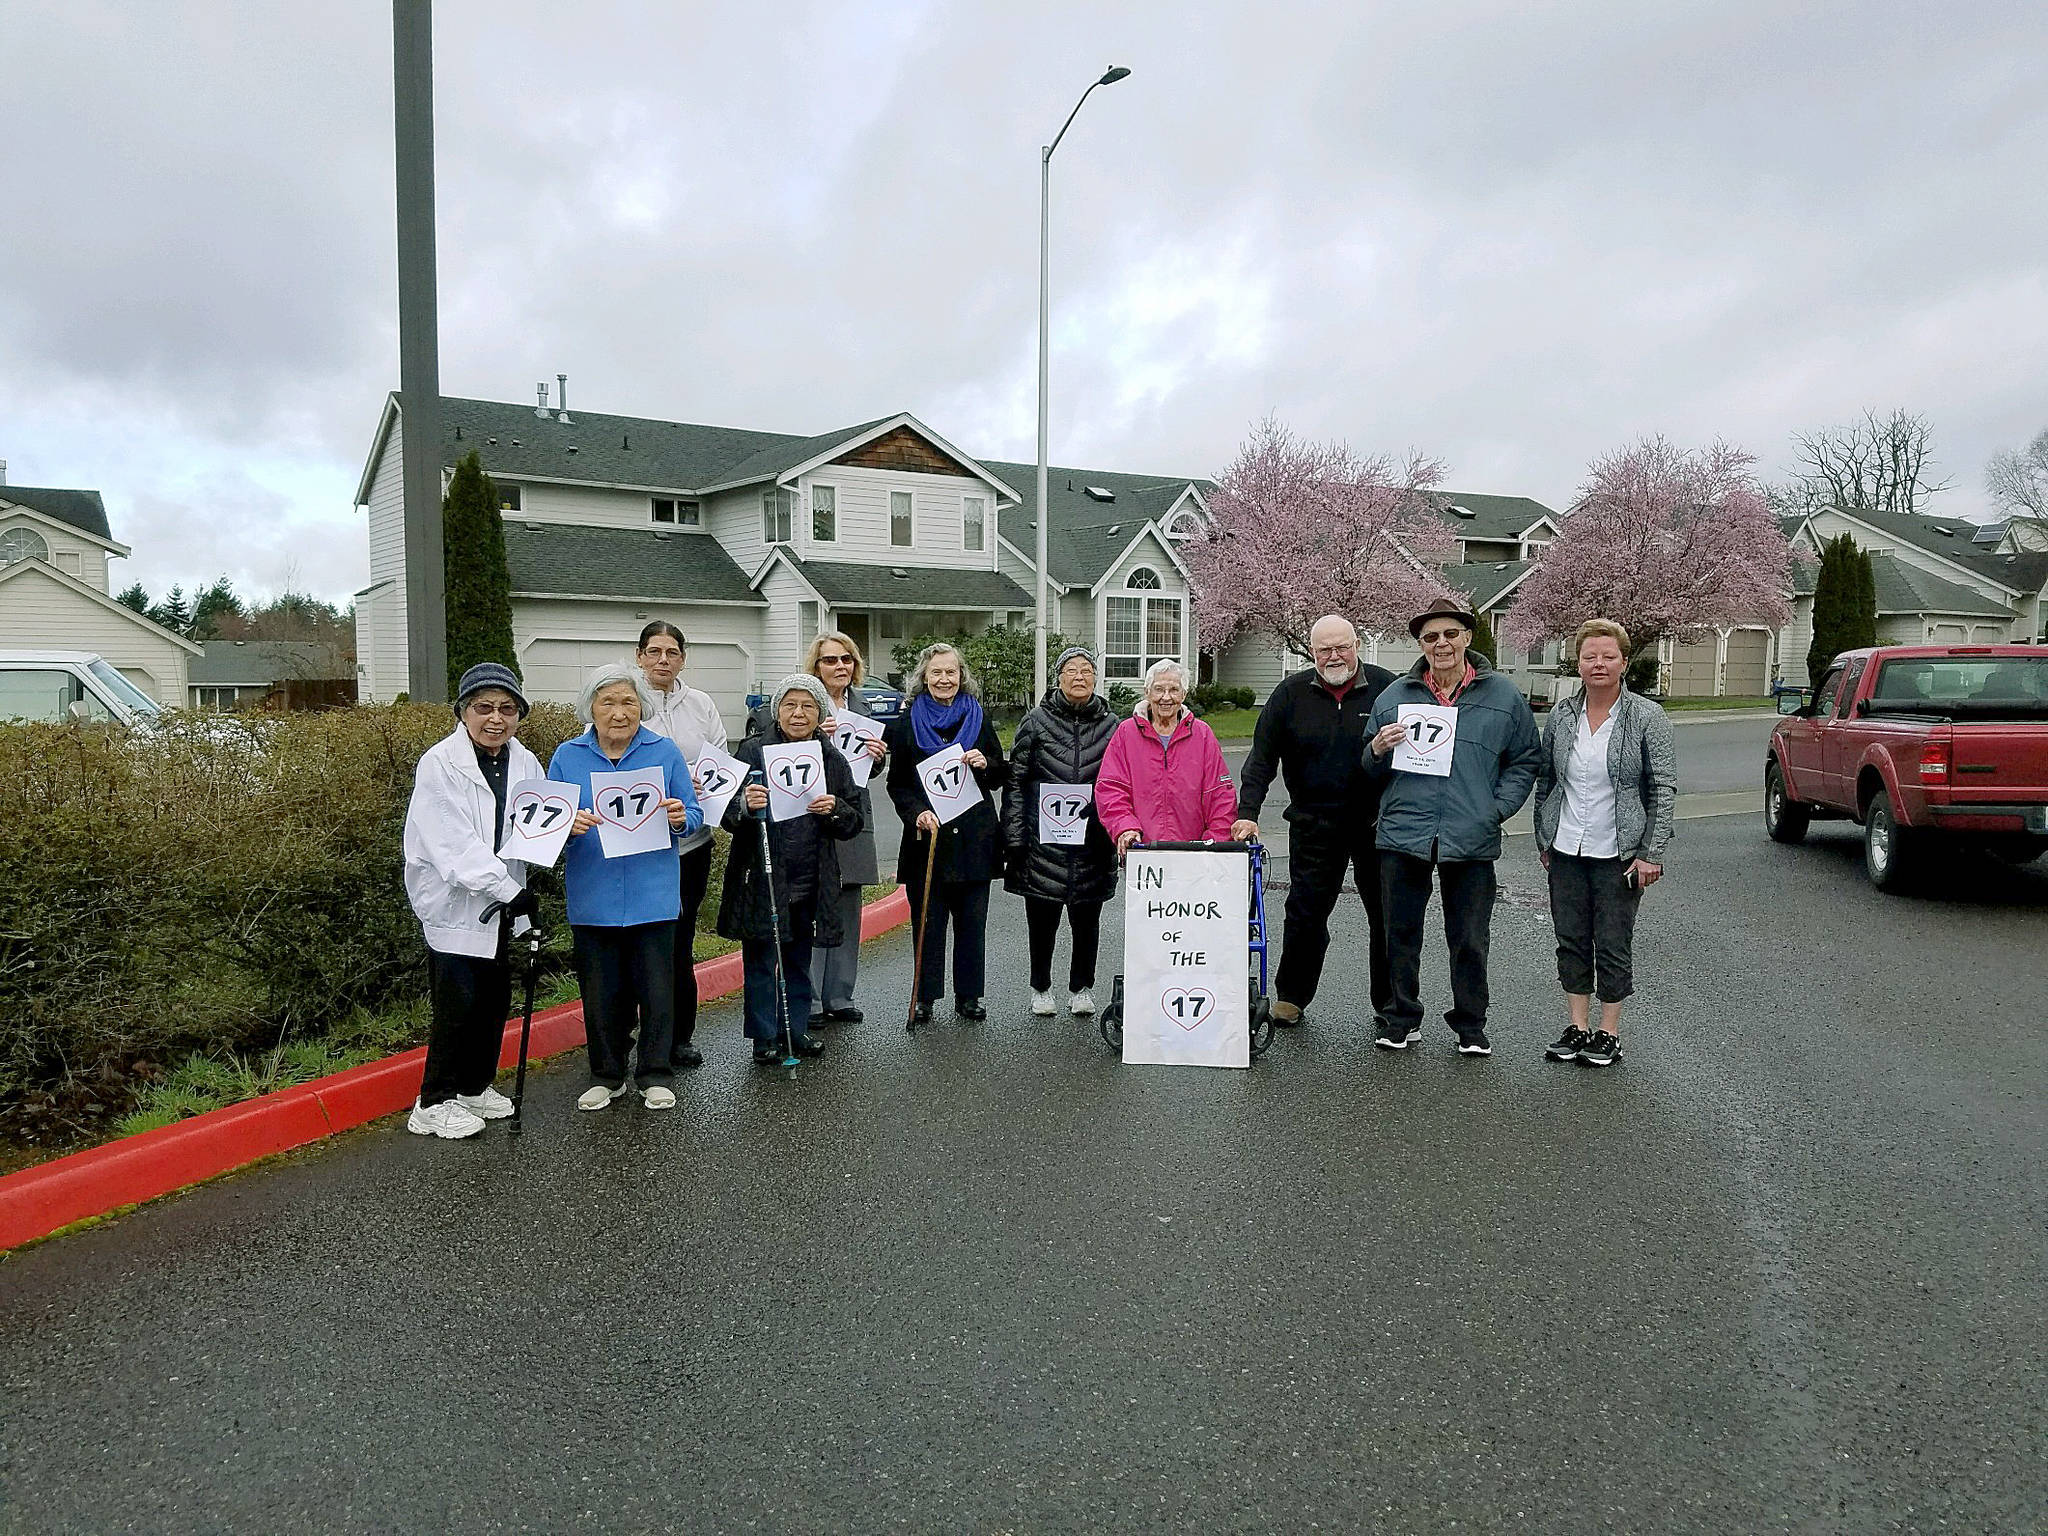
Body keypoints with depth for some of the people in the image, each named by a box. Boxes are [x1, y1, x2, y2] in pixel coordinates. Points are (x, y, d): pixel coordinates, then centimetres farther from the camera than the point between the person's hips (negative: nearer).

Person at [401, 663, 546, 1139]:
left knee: (495, 998, 13)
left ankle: (476, 1086, 30)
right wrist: (508, 889, -25)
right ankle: (434, 1104, 10)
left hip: (500, 900, 6)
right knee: (458, 1001, -4)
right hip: (453, 902, -6)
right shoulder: (440, 764, -15)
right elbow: (454, 844, -22)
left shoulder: (525, 763, 4)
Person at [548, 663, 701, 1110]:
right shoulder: (567, 757, 4)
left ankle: (656, 1076, 18)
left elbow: (693, 816, 5)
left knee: (656, 987, 3)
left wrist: (679, 819, -18)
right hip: (592, 899, 1)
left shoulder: (665, 753, 2)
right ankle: (606, 1076, 26)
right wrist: (569, 825, -16)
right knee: (600, 992, 9)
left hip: (653, 896, -1)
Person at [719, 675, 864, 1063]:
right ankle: (764, 1036, 17)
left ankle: (797, 1028, 28)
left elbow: (854, 823, 7)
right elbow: (727, 813, -5)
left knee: (799, 960, 15)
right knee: (761, 960, 4)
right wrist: (745, 805, -28)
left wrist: (834, 809, -15)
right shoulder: (753, 751, -3)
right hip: (762, 880, -3)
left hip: (811, 882, 3)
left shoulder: (833, 760, 6)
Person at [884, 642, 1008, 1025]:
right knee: (928, 920, 2)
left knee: (972, 920, 5)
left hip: (974, 837, 2)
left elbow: (1001, 778, 13)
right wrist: (917, 813, -12)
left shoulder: (979, 719, 9)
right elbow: (897, 784, 5)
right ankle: (924, 997, 13)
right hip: (927, 835, -1)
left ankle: (968, 995, 16)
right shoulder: (907, 723, 4)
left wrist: (984, 766, -9)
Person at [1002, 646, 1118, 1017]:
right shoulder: (1036, 721, 0)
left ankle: (1081, 988, 28)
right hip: (1044, 840, -2)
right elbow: (1015, 781, 0)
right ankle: (1041, 988, 26)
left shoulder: (1111, 724, 6)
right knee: (1042, 920, 8)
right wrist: (1013, 837, -5)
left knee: (1087, 920, 11)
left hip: (1092, 843, 2)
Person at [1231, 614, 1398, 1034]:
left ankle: (1389, 1007, 19)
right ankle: (1291, 996, 22)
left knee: (1387, 916, 6)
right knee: (1305, 912, 5)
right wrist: (1247, 812, -8)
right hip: (1314, 823, 1)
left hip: (1377, 822, 0)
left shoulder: (1386, 687, -1)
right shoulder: (1290, 694, 2)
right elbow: (1262, 757, 2)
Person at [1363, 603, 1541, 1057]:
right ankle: (1402, 1018, 24)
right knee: (1401, 932, 8)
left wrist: (1498, 808, -1)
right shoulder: (1395, 695, 8)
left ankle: (1470, 1024, 24)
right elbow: (1369, 768, 15)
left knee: (1470, 940, 7)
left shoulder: (1503, 696, 6)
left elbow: (1524, 761, 12)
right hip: (1403, 833, 1)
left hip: (1472, 840, -1)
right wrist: (1377, 750, -8)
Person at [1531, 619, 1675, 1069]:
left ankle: (1609, 1033, 18)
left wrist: (1651, 854, -12)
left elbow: (1664, 789, -7)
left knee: (1613, 946, 5)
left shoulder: (1647, 718, -7)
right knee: (1571, 941, 10)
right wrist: (1543, 840, 10)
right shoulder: (1560, 716, 4)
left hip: (1618, 854, -4)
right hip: (1566, 851, 4)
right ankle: (1577, 1028, 22)